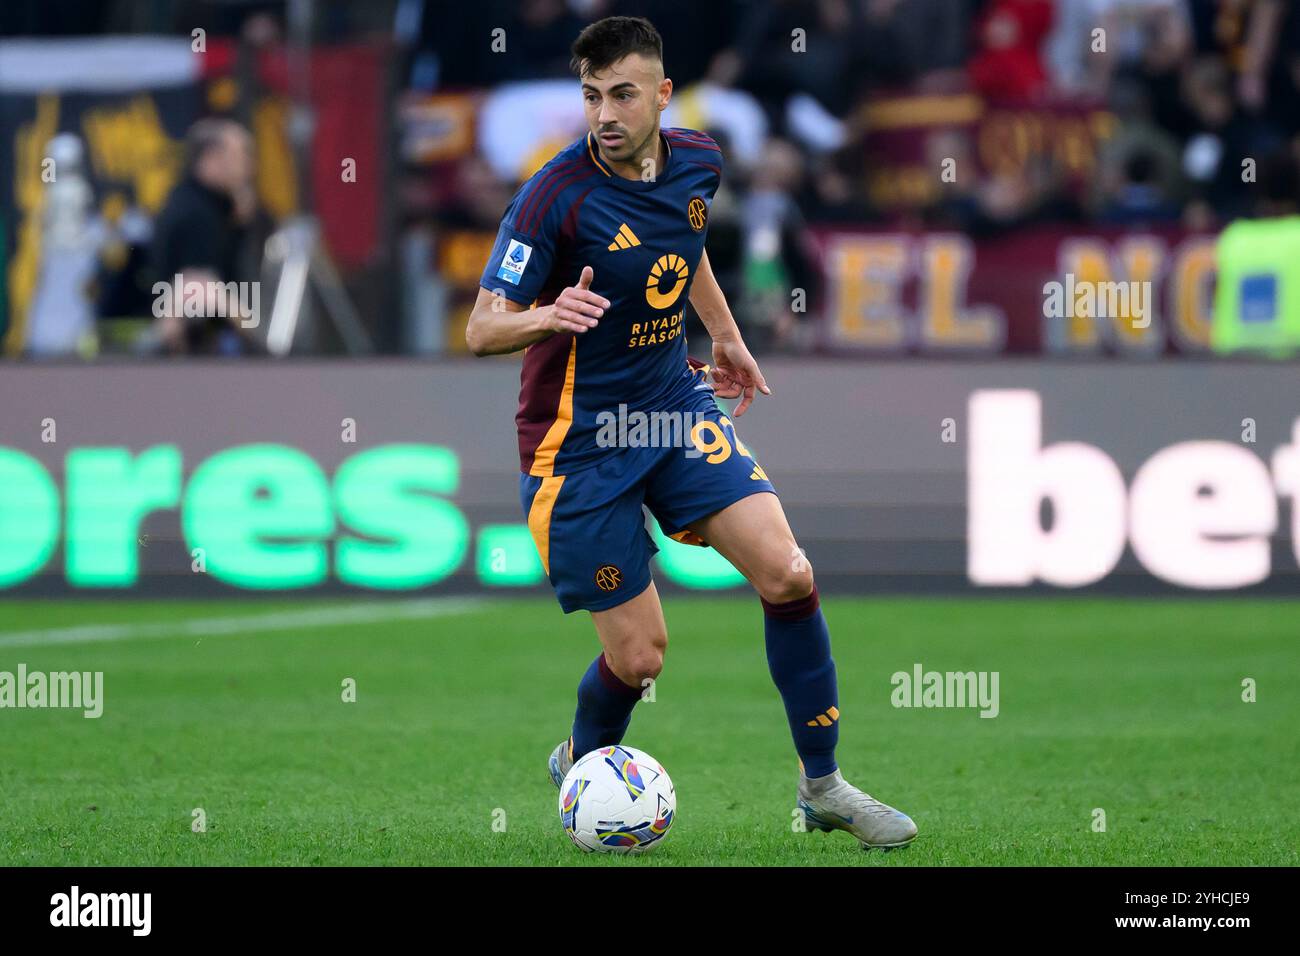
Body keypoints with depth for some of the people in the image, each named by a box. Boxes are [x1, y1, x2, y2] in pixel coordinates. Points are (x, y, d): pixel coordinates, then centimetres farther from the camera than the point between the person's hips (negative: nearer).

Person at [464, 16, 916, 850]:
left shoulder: (697, 163, -2)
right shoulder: (557, 196, -22)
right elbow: (482, 329, -22)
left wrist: (726, 337, 29)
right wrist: (549, 317, -42)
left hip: (674, 400, 5)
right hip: (578, 437, -5)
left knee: (787, 574, -10)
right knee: (639, 654, -4)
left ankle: (824, 786, 5)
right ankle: (581, 764, 30)